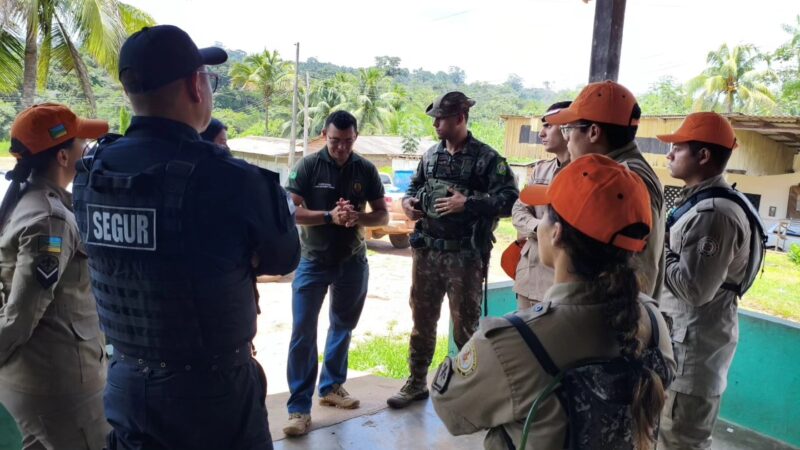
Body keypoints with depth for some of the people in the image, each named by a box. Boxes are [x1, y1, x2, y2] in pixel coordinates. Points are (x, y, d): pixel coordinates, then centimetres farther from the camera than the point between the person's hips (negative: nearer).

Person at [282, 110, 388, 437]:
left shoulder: (366, 170, -1)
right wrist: (330, 216, -27)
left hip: (352, 262, 4)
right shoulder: (307, 166, -9)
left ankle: (331, 387, 34)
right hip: (313, 261, -3)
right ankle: (299, 407, 4)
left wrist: (357, 218, -20)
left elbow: (382, 215, 1)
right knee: (302, 333, -5)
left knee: (343, 327, 16)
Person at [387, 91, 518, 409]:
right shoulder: (431, 154, 10)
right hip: (426, 251, 6)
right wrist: (408, 201, 1)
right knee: (422, 320, 15)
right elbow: (415, 185, 23)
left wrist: (468, 203, -23)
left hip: (464, 255, -5)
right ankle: (416, 383, 30)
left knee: (465, 325, 7)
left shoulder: (486, 158, -9)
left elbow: (509, 200, -15)